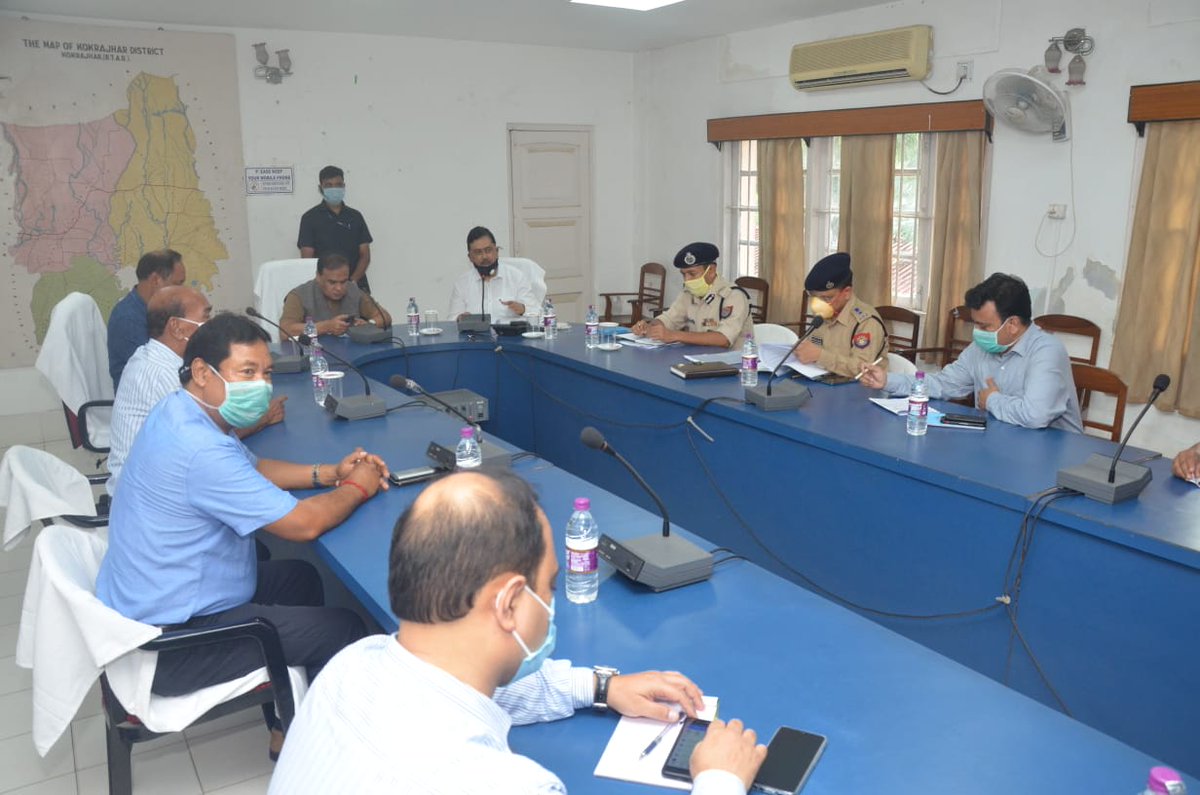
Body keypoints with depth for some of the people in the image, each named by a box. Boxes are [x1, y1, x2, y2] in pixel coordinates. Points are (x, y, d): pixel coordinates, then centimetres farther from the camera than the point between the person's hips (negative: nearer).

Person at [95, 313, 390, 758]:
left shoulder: (179, 413, 2)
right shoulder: (199, 449, -30)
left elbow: (251, 469, 16)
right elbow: (304, 524, -26)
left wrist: (328, 474, 2)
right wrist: (357, 488, -7)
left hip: (144, 605, 11)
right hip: (170, 644, -11)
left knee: (299, 578, 23)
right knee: (345, 630, -7)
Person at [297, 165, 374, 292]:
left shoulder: (355, 216, 13)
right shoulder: (310, 217, 6)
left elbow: (365, 255, 9)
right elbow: (307, 258, 1)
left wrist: (353, 281, -7)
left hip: (356, 286, 2)